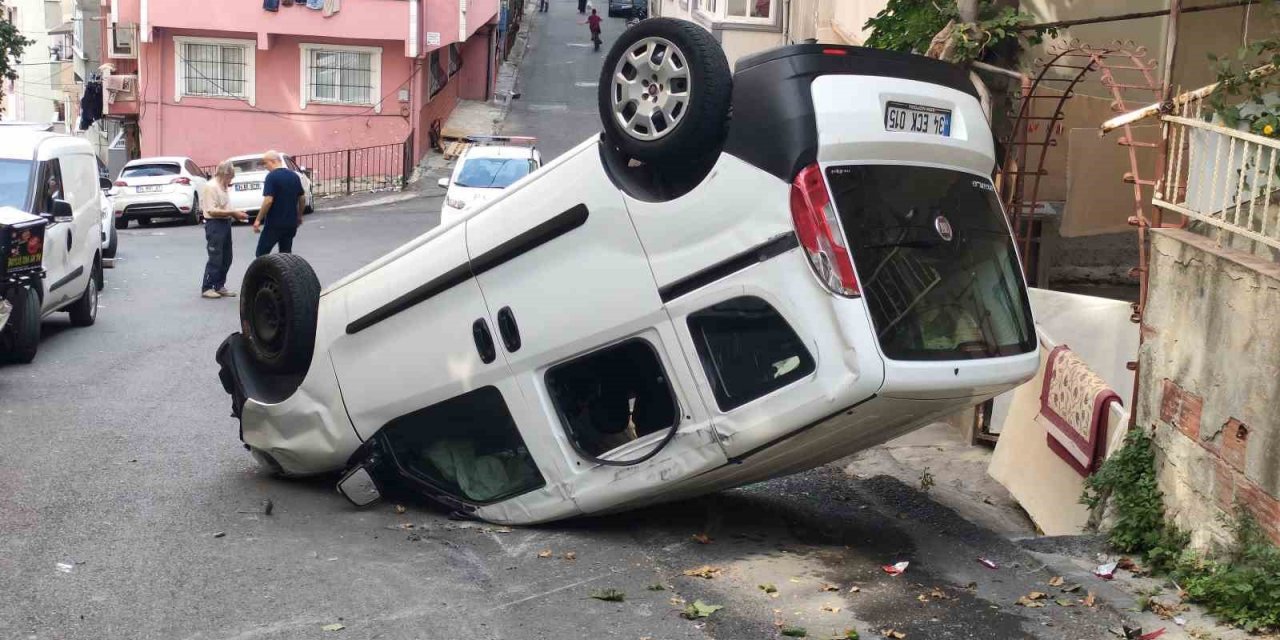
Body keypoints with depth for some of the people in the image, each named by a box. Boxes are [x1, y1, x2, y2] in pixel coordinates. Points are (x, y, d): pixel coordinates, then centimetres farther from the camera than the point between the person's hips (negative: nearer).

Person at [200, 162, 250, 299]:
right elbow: (212, 211, -20)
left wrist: (236, 214, 10)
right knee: (215, 259, -7)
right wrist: (233, 213, -21)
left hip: (225, 224, 9)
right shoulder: (210, 187, -13)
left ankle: (219, 286, 19)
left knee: (226, 259, 11)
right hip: (214, 225, -9)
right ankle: (206, 289, 1)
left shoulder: (223, 187, 16)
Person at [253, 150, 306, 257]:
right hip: (291, 223, 7)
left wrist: (258, 220, -13)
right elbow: (302, 198, 14)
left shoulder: (272, 176, -12)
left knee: (261, 254, 1)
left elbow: (268, 200, -20)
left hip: (274, 224, -7)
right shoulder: (294, 176, 8)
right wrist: (299, 216, 26)